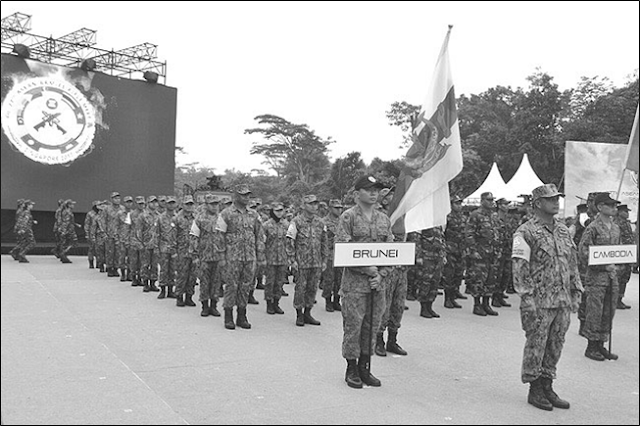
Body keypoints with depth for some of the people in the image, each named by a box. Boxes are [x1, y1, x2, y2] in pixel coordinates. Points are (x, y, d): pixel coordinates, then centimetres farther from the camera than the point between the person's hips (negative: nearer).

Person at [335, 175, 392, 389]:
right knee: (353, 326, 0)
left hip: (378, 282, 5)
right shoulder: (348, 216, -4)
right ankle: (351, 370, 13)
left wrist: (381, 274, -3)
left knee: (372, 326, 10)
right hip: (354, 280, -5)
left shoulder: (384, 219, 11)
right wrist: (366, 268, -16)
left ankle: (365, 368, 22)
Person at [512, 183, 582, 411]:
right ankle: (534, 391, 15)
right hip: (540, 302, -6)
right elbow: (520, 269, -13)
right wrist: (527, 300, -17)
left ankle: (547, 388, 25)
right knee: (536, 347, 3)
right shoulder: (525, 232, -9)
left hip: (563, 301, 7)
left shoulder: (563, 230, 13)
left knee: (555, 347, 12)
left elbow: (572, 263, 19)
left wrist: (576, 291, 14)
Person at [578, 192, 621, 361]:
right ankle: (591, 347, 8)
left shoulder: (616, 228, 12)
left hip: (612, 276, 7)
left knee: (609, 312, 9)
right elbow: (583, 253, -15)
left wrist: (615, 265, 6)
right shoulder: (593, 228, -11)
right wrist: (604, 266, -16)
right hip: (596, 276, -7)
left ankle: (601, 346, 19)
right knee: (595, 311, -3)